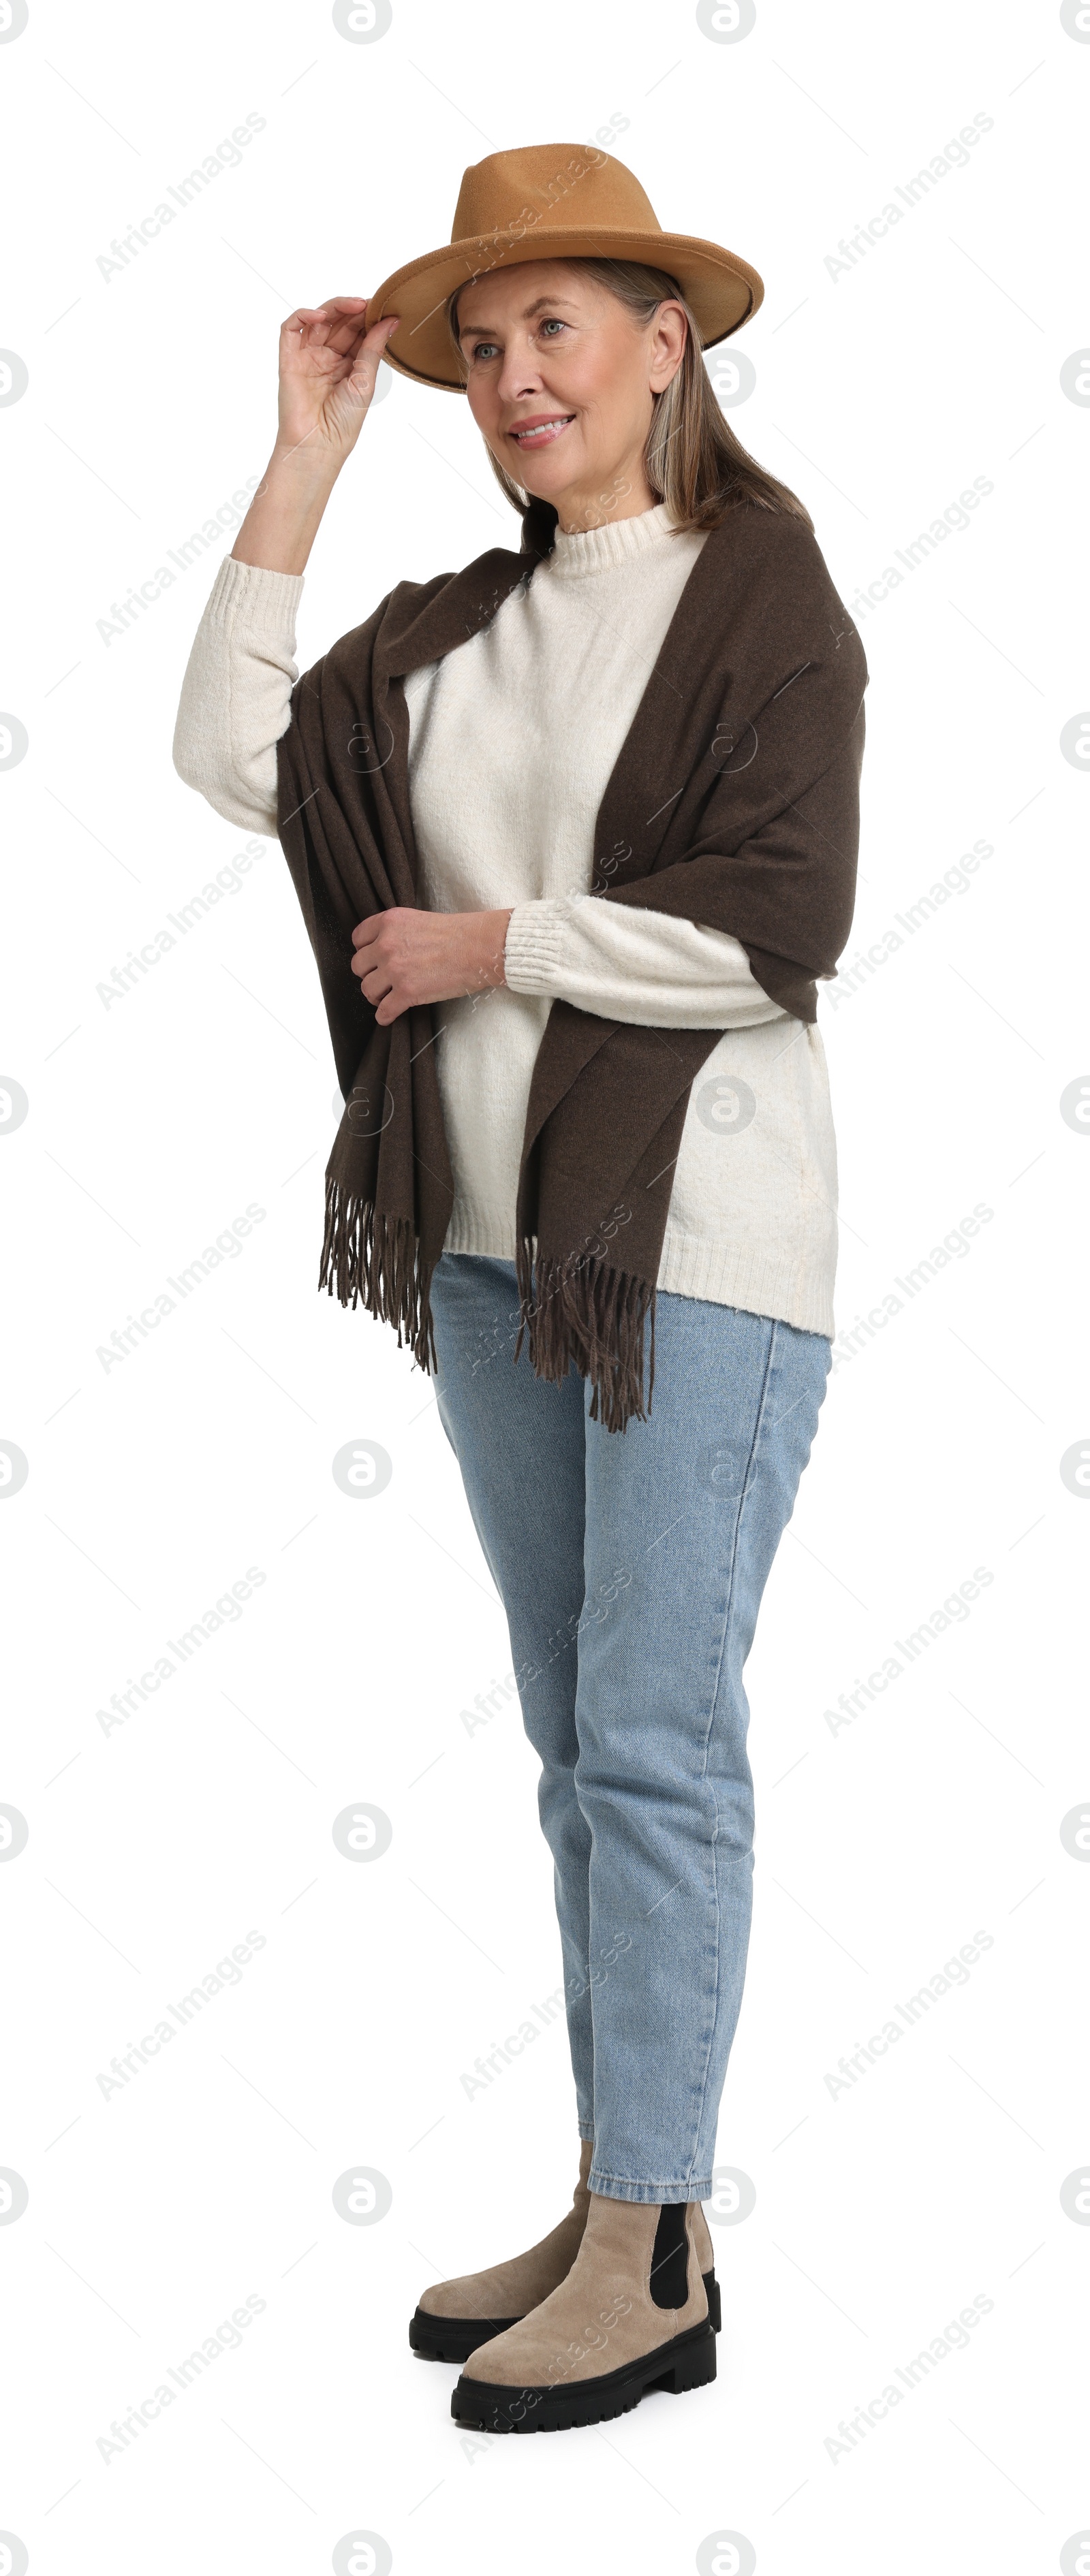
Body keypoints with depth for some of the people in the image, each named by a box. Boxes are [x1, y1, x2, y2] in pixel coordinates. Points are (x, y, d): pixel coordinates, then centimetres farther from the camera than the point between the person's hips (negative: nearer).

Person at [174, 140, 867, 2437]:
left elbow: (778, 927, -14)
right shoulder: (456, 629, 14)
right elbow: (234, 758, 1)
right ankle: (612, 2212, 20)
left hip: (696, 1241, -6)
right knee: (574, 1736, 10)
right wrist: (306, 458, 4)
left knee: (657, 1732, -6)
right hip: (496, 1237, 7)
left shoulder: (768, 604, -4)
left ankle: (658, 2253, 3)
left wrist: (490, 941, -8)